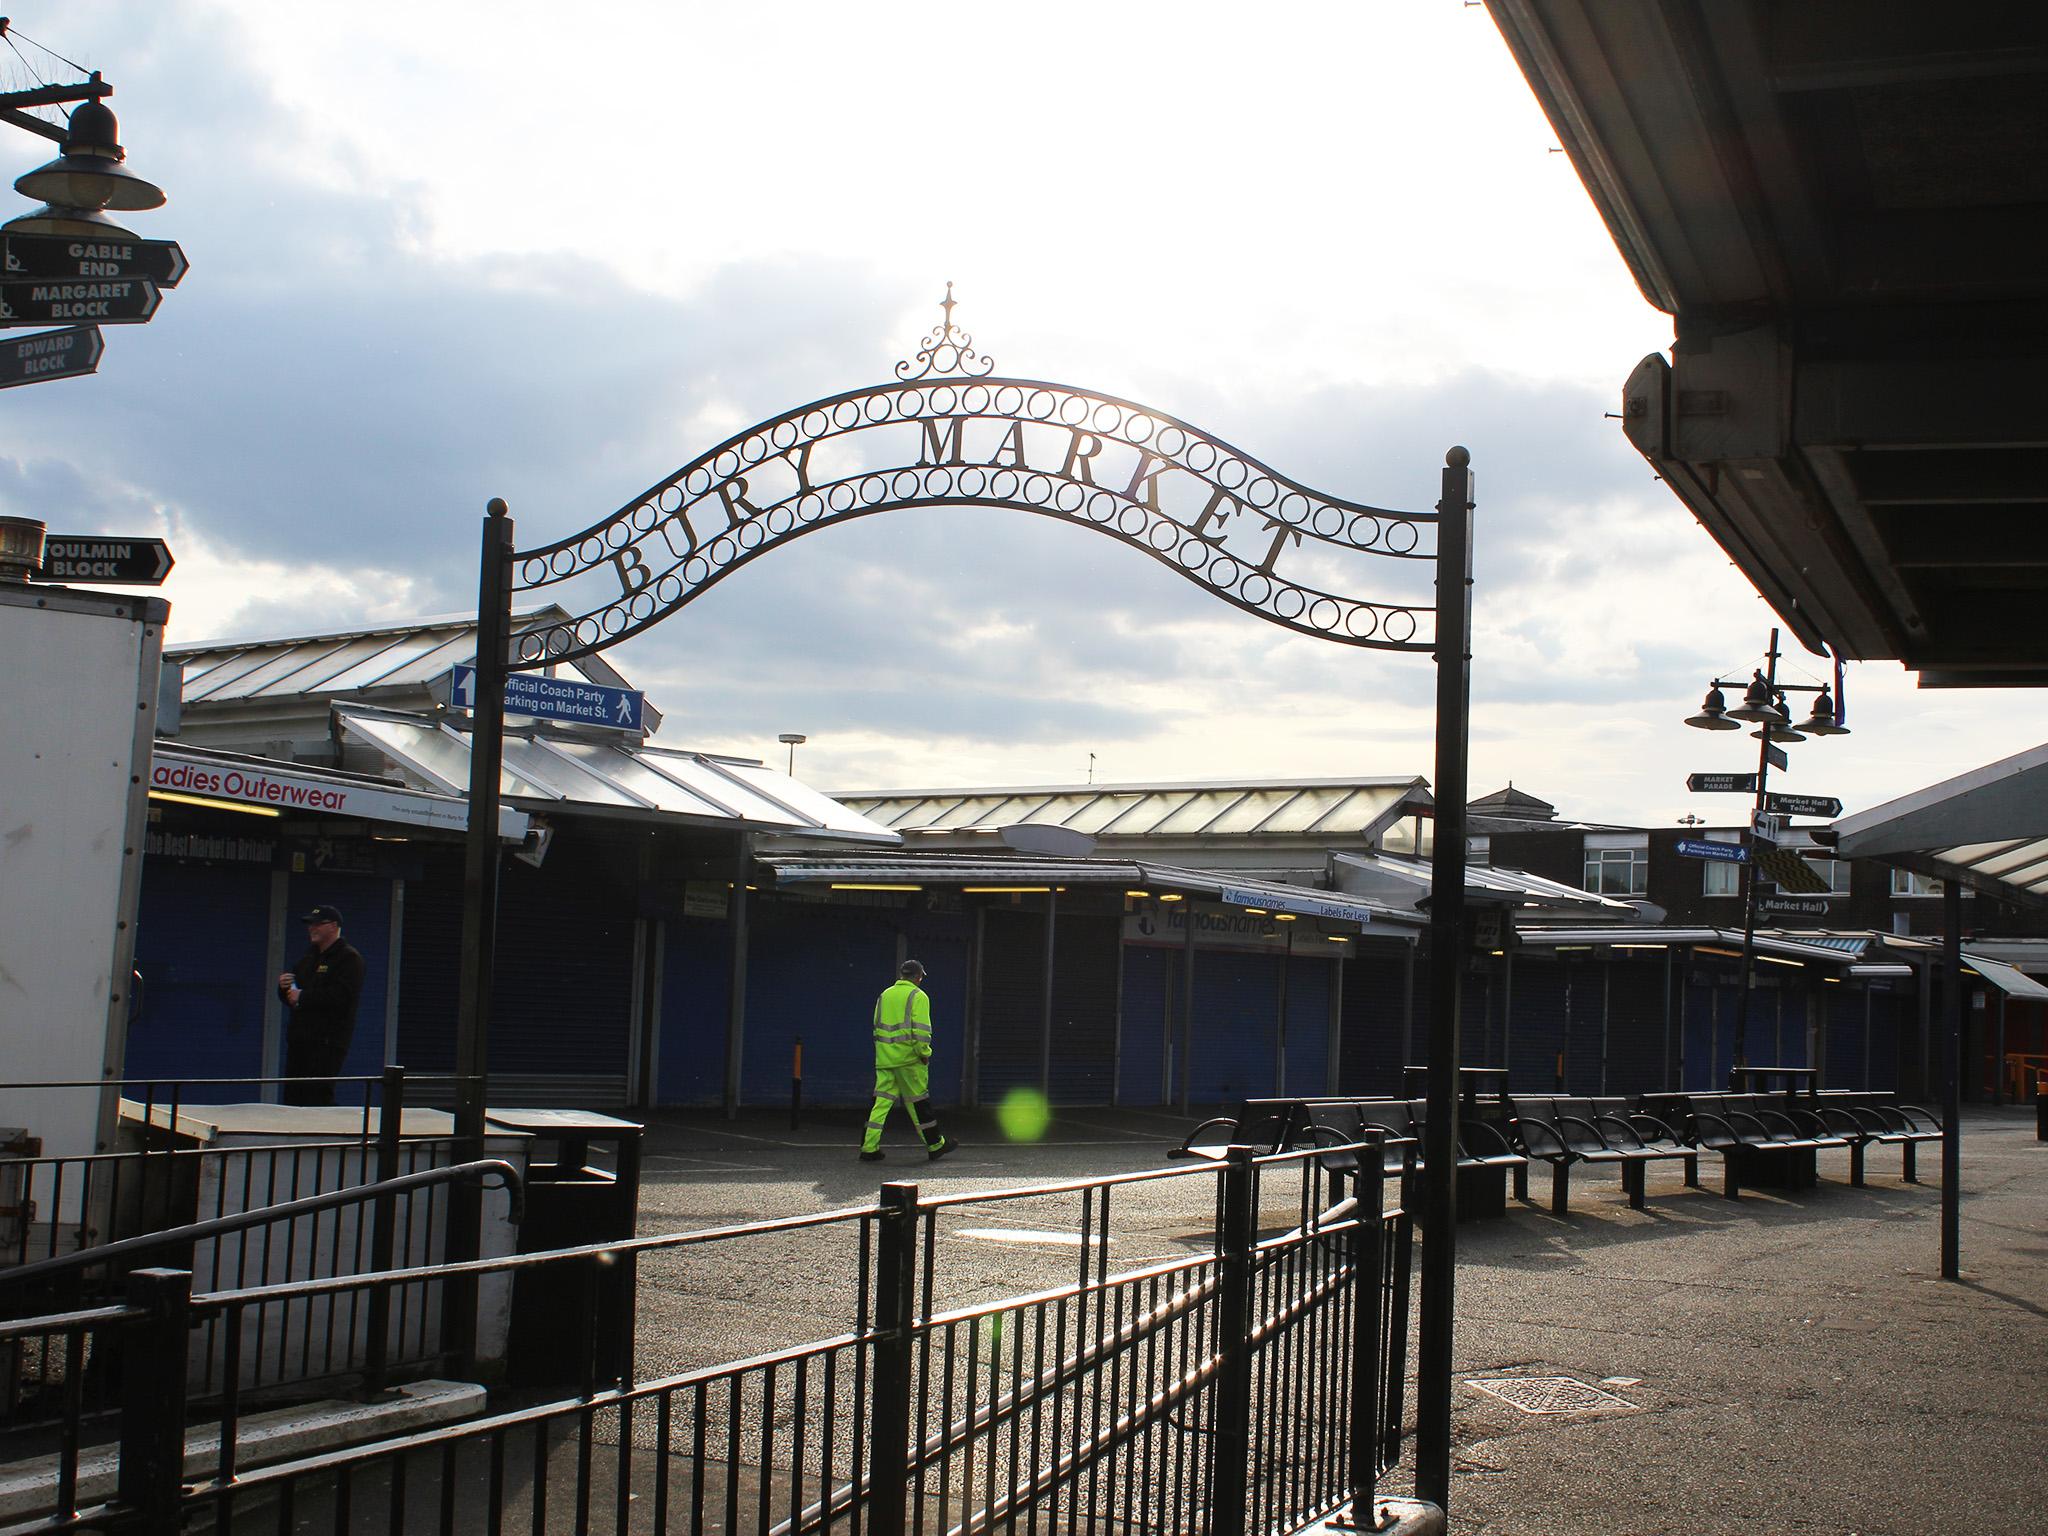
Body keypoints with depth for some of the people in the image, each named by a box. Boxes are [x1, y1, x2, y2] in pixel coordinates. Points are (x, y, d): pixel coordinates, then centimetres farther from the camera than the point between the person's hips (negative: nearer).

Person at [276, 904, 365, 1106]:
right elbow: (290, 997, 28)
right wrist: (284, 987, 3)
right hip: (299, 1040, 9)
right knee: (292, 1096, 6)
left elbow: (343, 996, -20)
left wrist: (303, 997, -15)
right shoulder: (309, 957, 23)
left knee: (318, 1097, -15)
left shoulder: (349, 958, -5)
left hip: (327, 1042, -9)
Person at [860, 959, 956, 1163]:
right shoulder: (918, 996, -6)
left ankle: (869, 1147, -1)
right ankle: (935, 1146, 15)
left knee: (883, 1100, 5)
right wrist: (925, 1053, -7)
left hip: (884, 1058, 5)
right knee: (918, 1101, 4)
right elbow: (921, 1029, -15)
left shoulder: (885, 995, 14)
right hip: (907, 1058, -5)